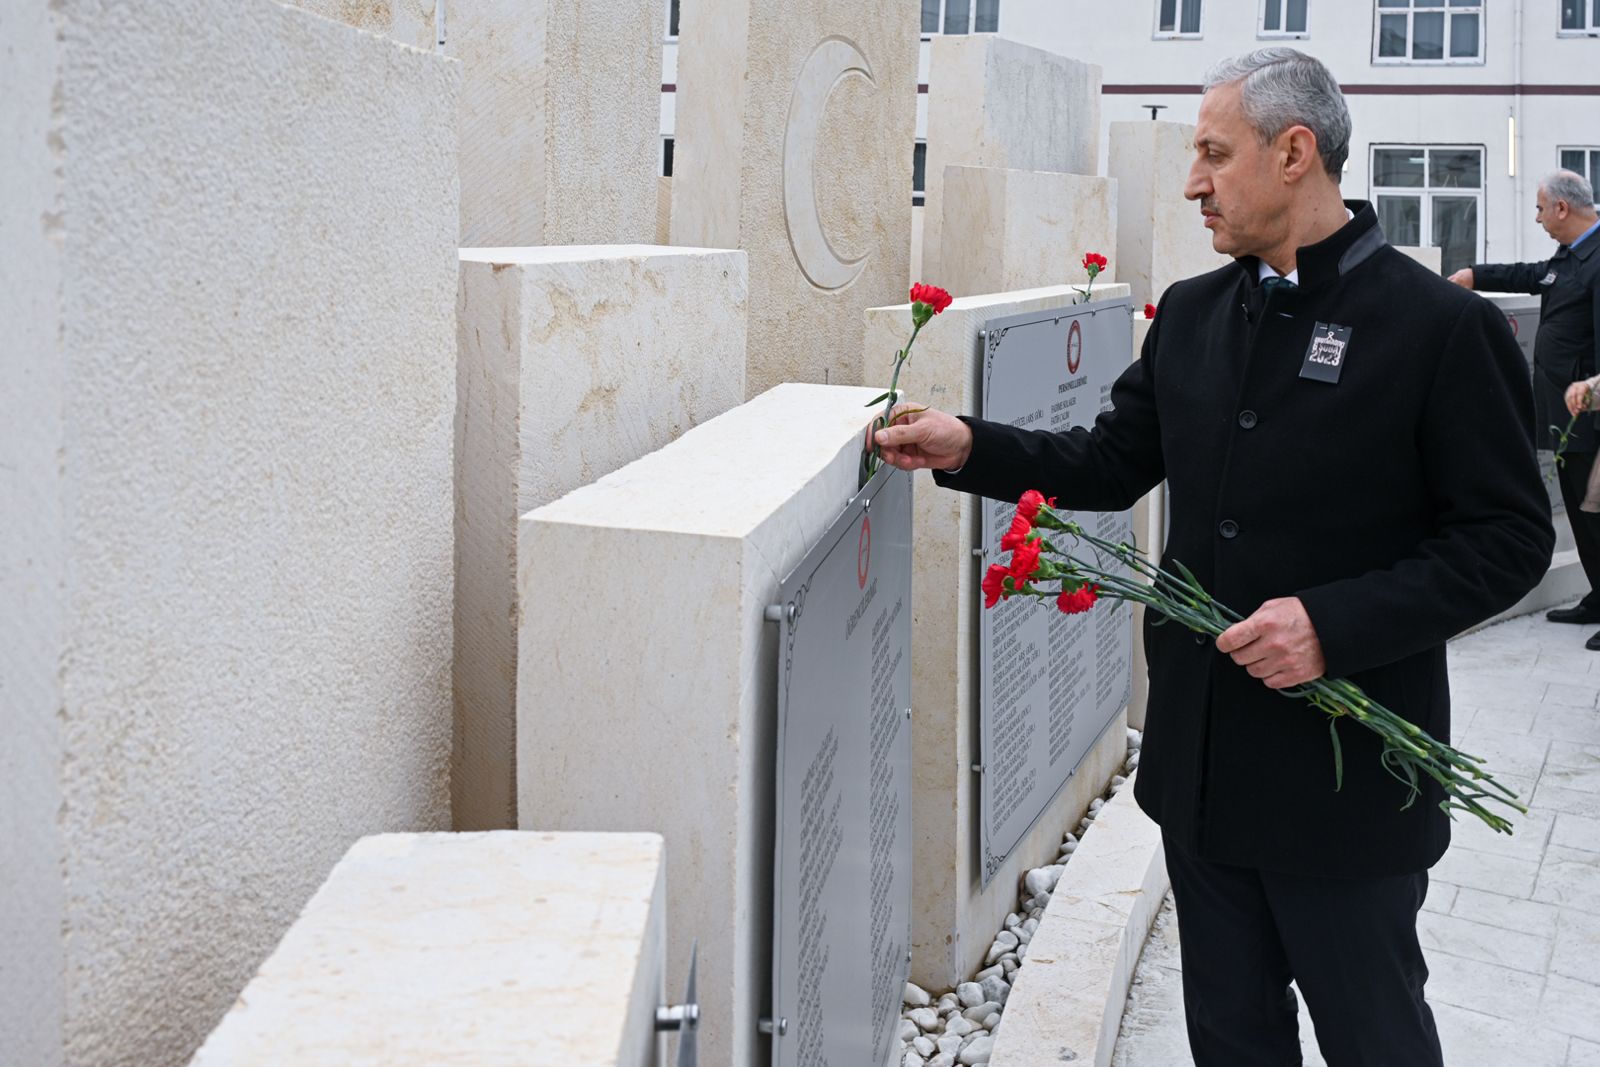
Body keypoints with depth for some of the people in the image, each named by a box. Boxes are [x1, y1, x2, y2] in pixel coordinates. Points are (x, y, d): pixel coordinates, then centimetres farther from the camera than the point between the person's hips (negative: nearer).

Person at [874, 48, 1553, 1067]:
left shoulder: (1443, 326, -13)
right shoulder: (1192, 314, 7)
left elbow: (1509, 539, -13)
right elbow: (1114, 463, 13)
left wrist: (1336, 624, -24)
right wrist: (970, 448, 0)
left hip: (1346, 772, -6)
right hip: (1203, 757, 6)